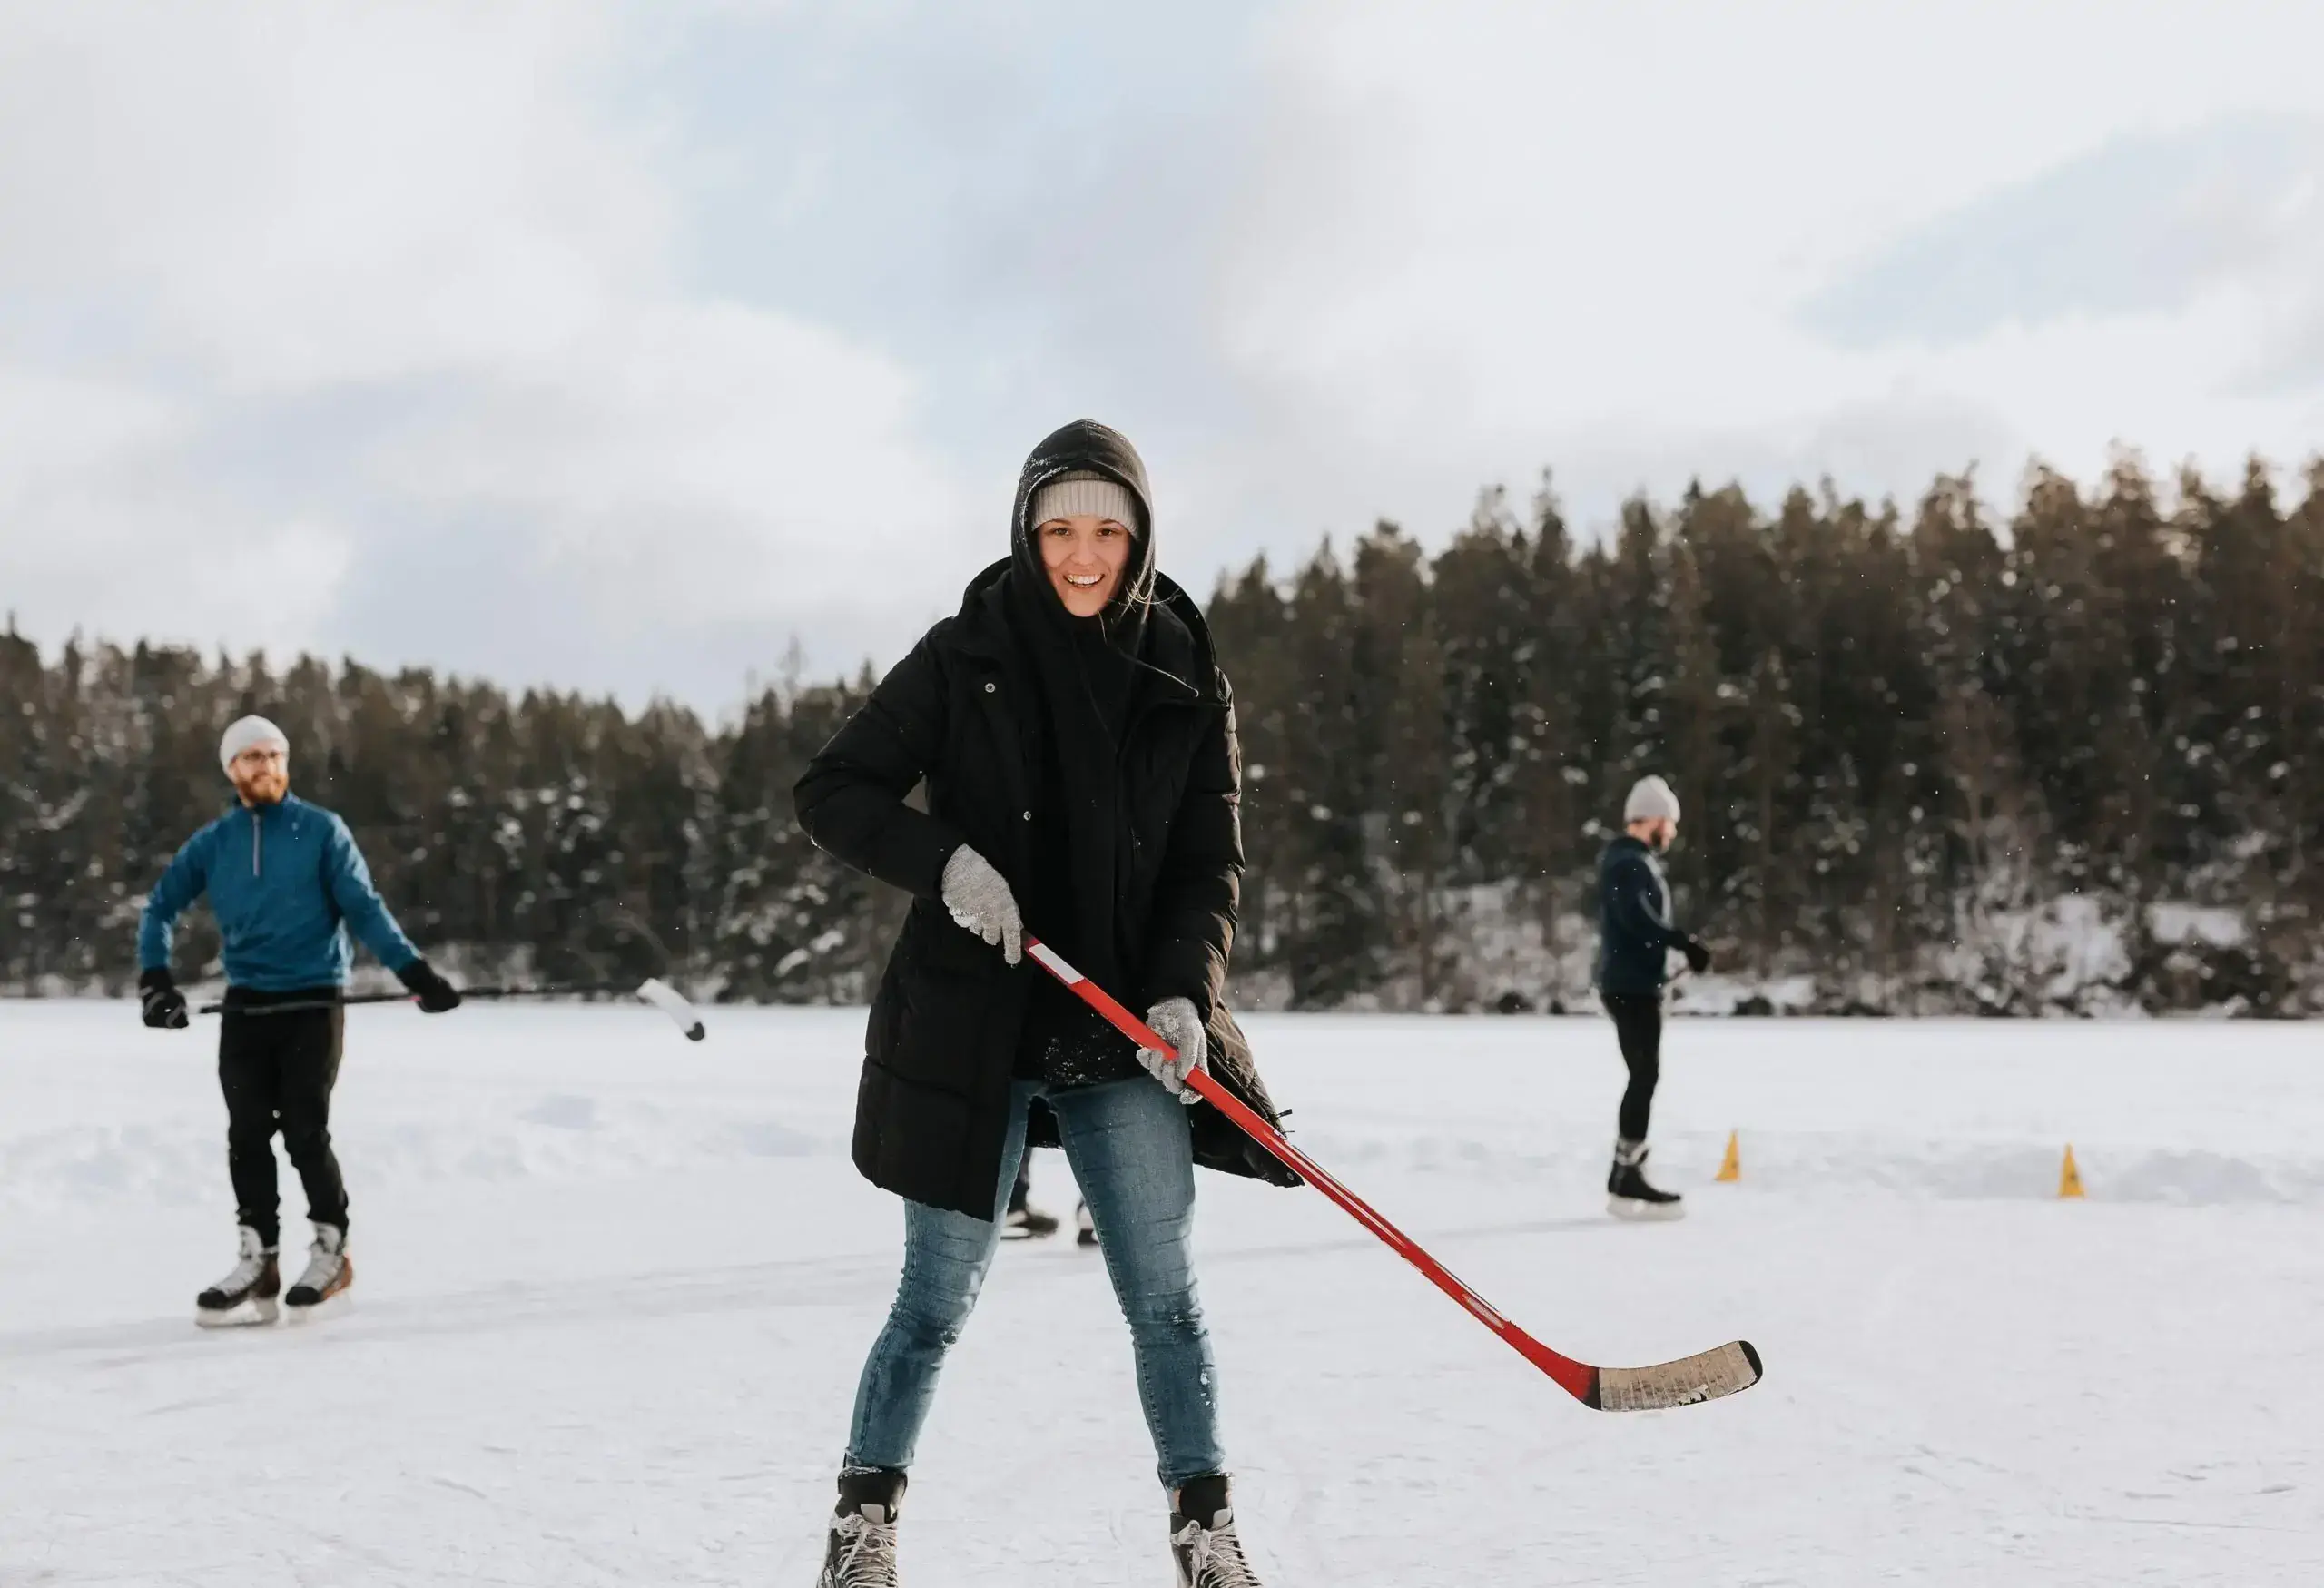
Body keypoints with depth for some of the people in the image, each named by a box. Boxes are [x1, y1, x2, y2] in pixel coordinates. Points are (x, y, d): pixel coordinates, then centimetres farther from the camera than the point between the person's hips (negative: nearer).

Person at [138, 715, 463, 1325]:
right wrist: (155, 977, 0)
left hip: (313, 1002, -3)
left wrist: (416, 972, -15)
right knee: (248, 1136, 0)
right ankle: (258, 1262, 8)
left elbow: (364, 908, -6)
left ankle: (331, 1249, 9)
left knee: (305, 1132, -7)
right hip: (246, 1007, 3)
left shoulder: (322, 831, -2)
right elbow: (160, 906, 14)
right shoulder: (213, 842, 7)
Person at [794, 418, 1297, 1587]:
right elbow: (832, 793, -1)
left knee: (1165, 1300, 2)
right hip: (970, 1029, -2)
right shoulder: (963, 657, -4)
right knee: (938, 1303, 4)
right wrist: (943, 859, -18)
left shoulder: (1184, 681, 2)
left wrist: (1185, 994, -13)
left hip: (1122, 1035, 2)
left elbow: (1210, 863, 3)